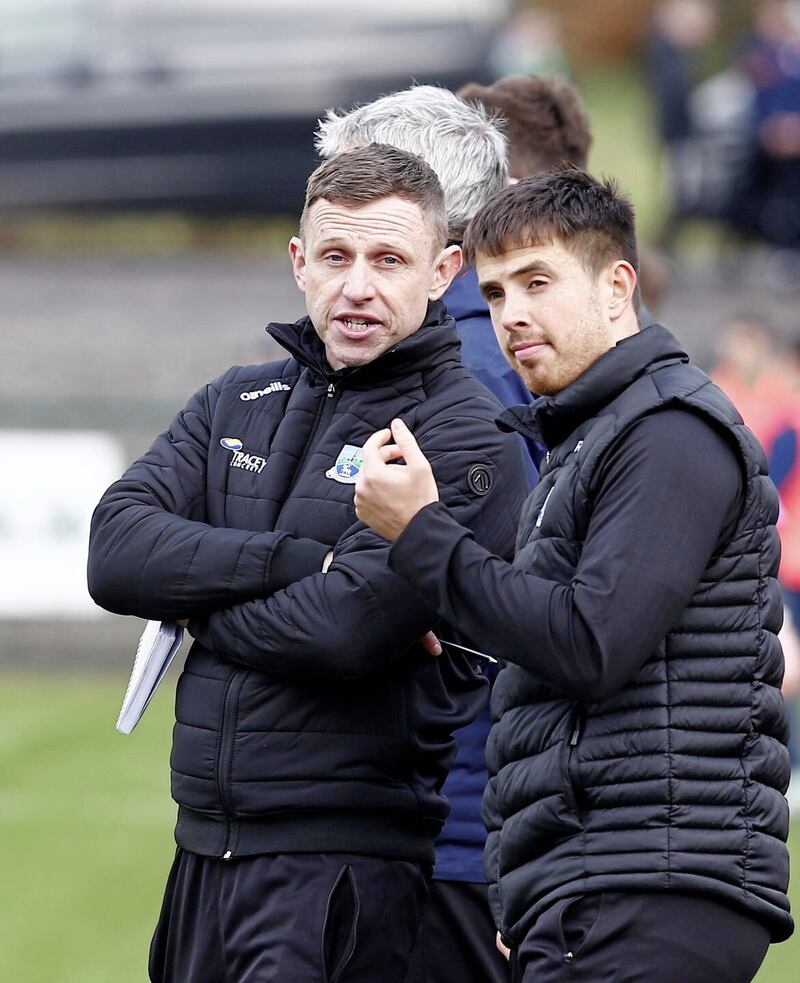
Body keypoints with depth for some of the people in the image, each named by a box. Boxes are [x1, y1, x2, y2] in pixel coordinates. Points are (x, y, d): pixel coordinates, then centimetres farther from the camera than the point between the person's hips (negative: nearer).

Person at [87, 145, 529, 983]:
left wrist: (193, 598, -3)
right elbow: (116, 551, -2)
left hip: (346, 872, -6)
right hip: (204, 851, 6)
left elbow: (349, 631, -18)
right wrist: (300, 562, -13)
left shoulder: (464, 438, -7)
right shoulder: (237, 404, 13)